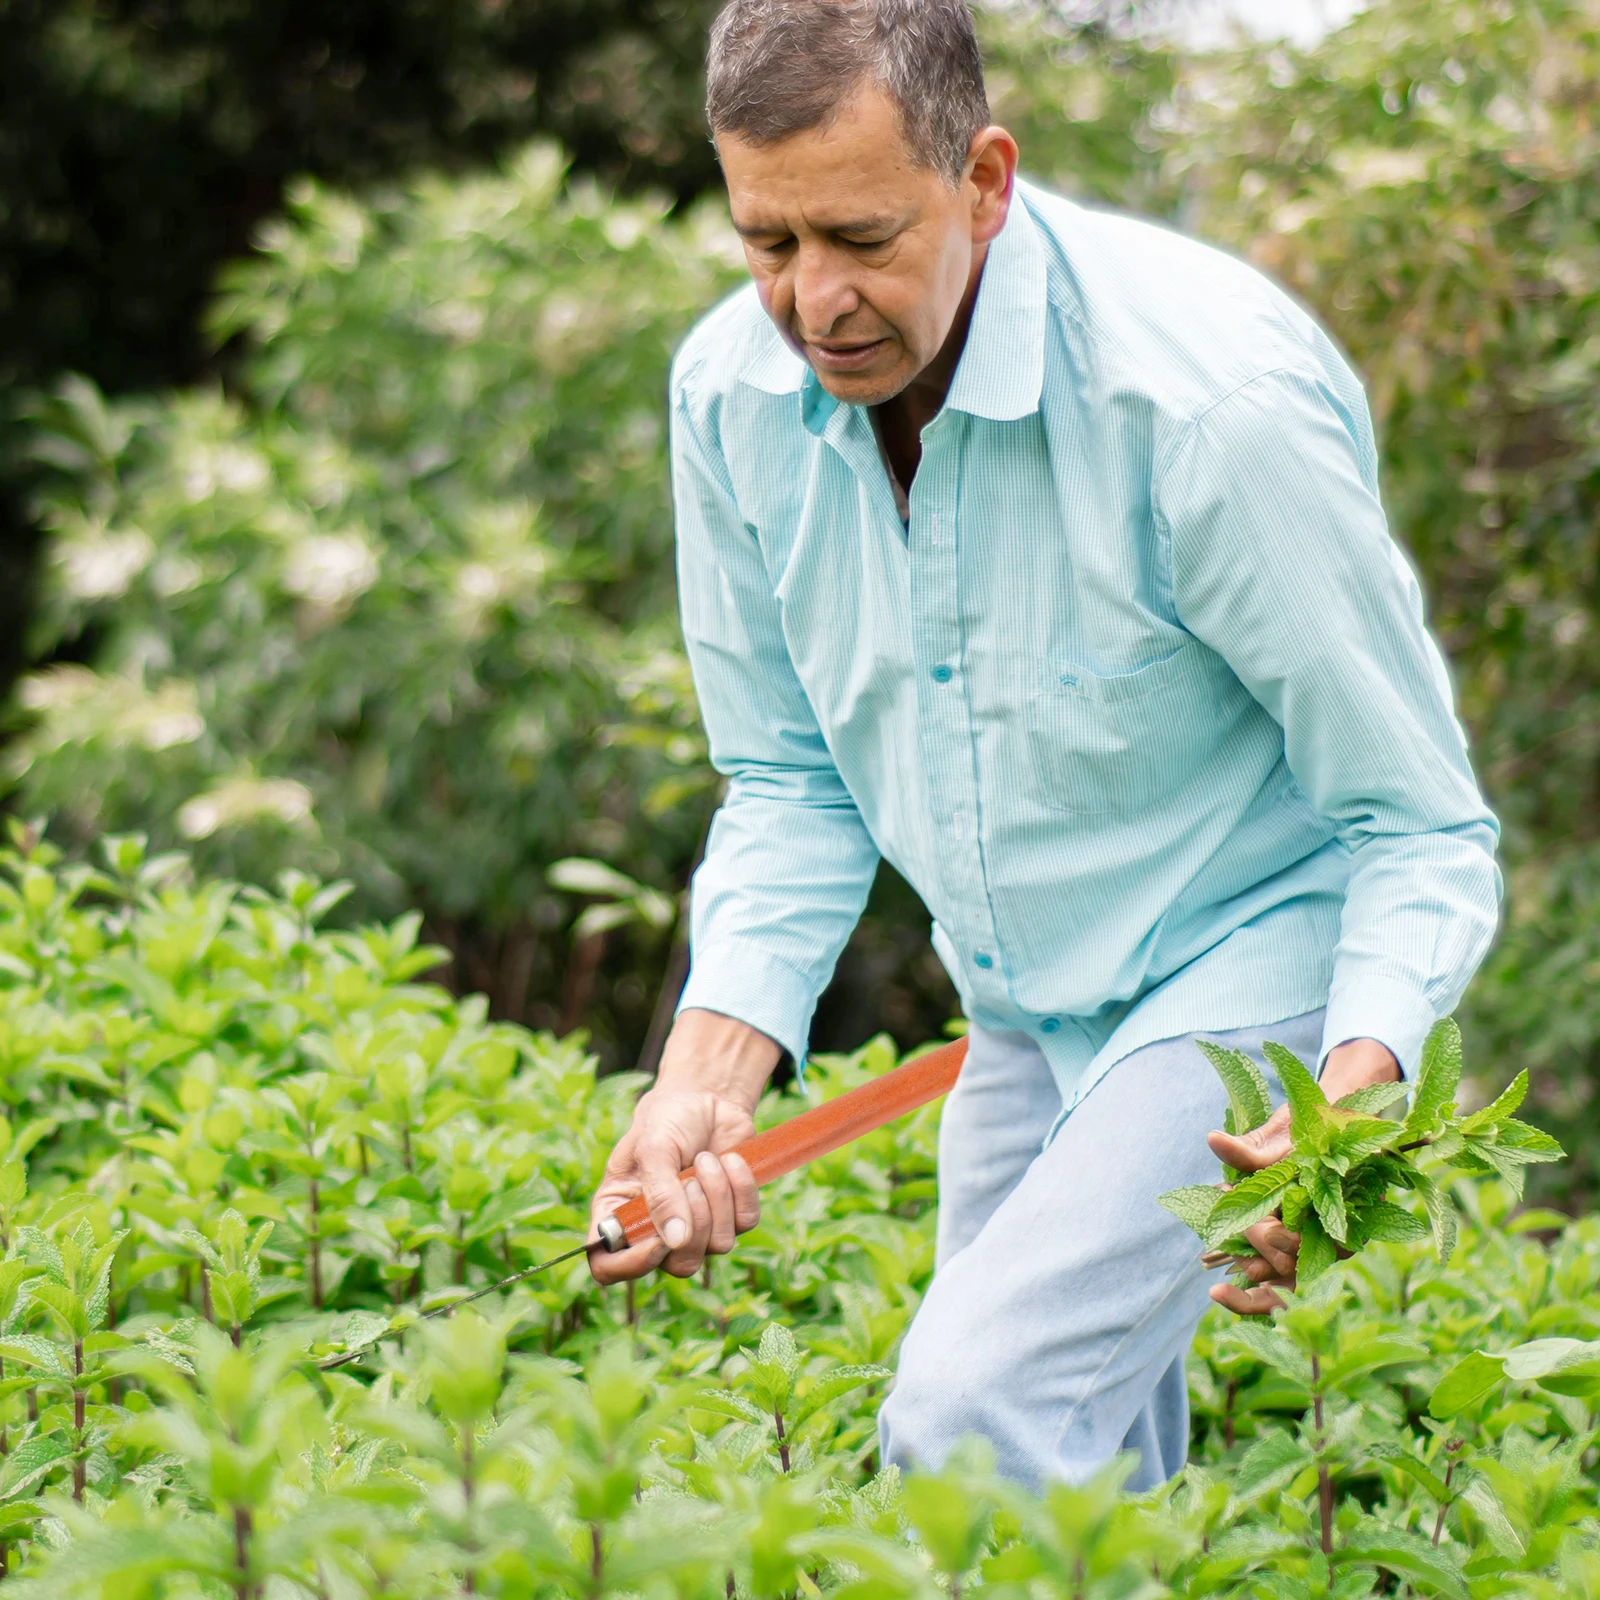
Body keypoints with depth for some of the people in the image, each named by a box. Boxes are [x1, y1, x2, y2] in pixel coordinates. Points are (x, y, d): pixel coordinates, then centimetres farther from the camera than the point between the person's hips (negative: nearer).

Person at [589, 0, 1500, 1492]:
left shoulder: (1211, 400, -27)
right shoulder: (732, 394, -9)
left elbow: (1422, 824, -19)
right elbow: (791, 785, 3)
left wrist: (1354, 1101, -37)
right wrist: (705, 1077, -12)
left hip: (1257, 963, -7)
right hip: (1022, 1018, 7)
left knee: (978, 1416, -24)